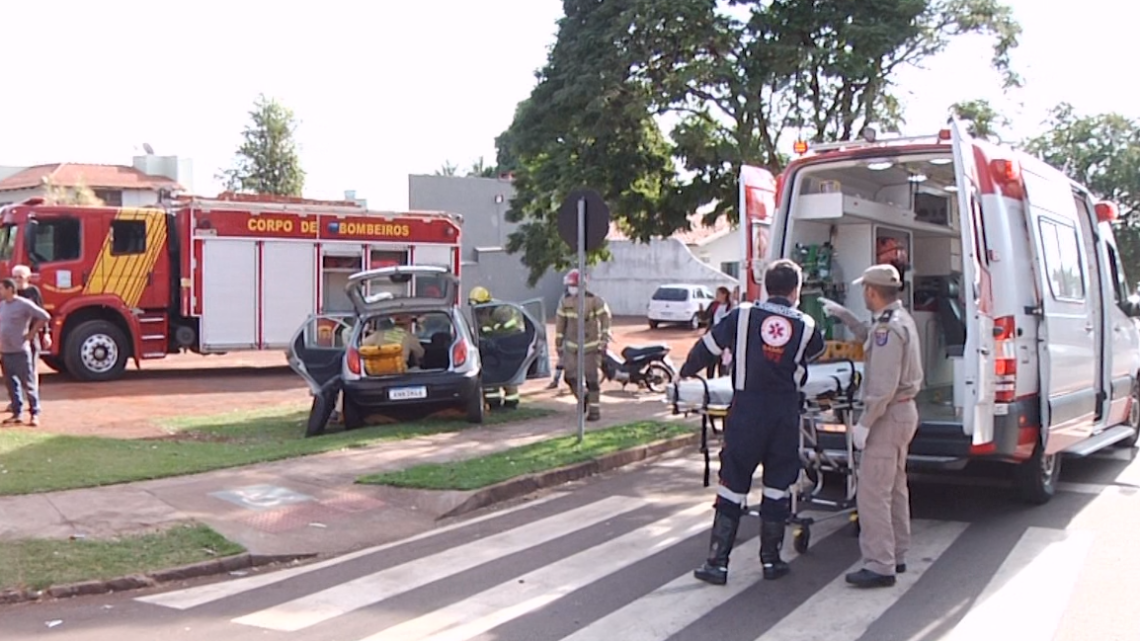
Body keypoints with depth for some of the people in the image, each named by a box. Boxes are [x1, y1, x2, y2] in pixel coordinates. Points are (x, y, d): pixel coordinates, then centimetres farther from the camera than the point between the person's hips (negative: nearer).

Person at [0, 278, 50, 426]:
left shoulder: (24, 304, -10)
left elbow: (44, 317, -10)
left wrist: (31, 333, -7)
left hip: (20, 352, -7)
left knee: (28, 384, -1)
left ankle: (35, 414, 5)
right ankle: (16, 414, 17)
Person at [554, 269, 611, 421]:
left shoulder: (594, 300, -11)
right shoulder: (565, 301, 1)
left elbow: (605, 318, -8)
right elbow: (560, 323, 8)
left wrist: (604, 341, -13)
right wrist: (559, 344, 10)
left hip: (591, 345, -3)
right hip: (571, 345, 3)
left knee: (592, 378, -3)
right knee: (571, 376, -5)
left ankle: (595, 410, 6)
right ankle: (583, 398, 21)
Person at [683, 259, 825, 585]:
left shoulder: (743, 316, -2)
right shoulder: (805, 326, 2)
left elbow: (707, 347, 5)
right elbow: (815, 354, 20)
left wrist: (686, 371, 23)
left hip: (746, 411, -1)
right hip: (785, 413, 1)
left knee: (733, 485, 4)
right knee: (778, 486, 13)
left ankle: (717, 562, 4)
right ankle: (771, 559, 19)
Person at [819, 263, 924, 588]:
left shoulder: (889, 327, -22)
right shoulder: (899, 319, 11)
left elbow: (884, 386, -27)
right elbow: (872, 339, 33)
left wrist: (864, 423, -22)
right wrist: (844, 316, 32)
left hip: (889, 416, -11)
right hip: (903, 412, 11)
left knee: (872, 493, -8)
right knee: (895, 488, 18)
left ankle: (879, 566, -6)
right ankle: (895, 556, 28)